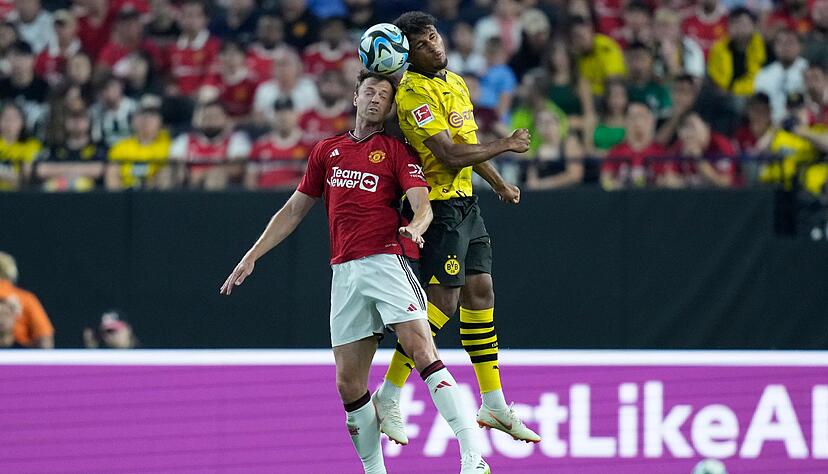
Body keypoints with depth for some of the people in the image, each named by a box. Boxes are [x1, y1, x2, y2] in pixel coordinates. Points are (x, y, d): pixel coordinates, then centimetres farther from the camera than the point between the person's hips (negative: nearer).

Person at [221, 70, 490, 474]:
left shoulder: (396, 151, 7)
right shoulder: (327, 151, 19)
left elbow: (422, 203, -7)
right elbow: (295, 209, 26)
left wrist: (416, 226, -30)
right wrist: (252, 256, 21)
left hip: (386, 262, -5)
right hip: (344, 273, 5)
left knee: (423, 353, -20)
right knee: (348, 383, 1)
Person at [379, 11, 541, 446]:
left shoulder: (455, 83, 13)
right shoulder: (413, 93, -18)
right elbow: (450, 156, -24)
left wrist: (499, 184, 36)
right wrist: (505, 145, -13)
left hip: (466, 203, 9)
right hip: (441, 205, -9)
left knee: (480, 293, 10)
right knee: (442, 300, -12)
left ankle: (494, 405, 16)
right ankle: (388, 399, -4)